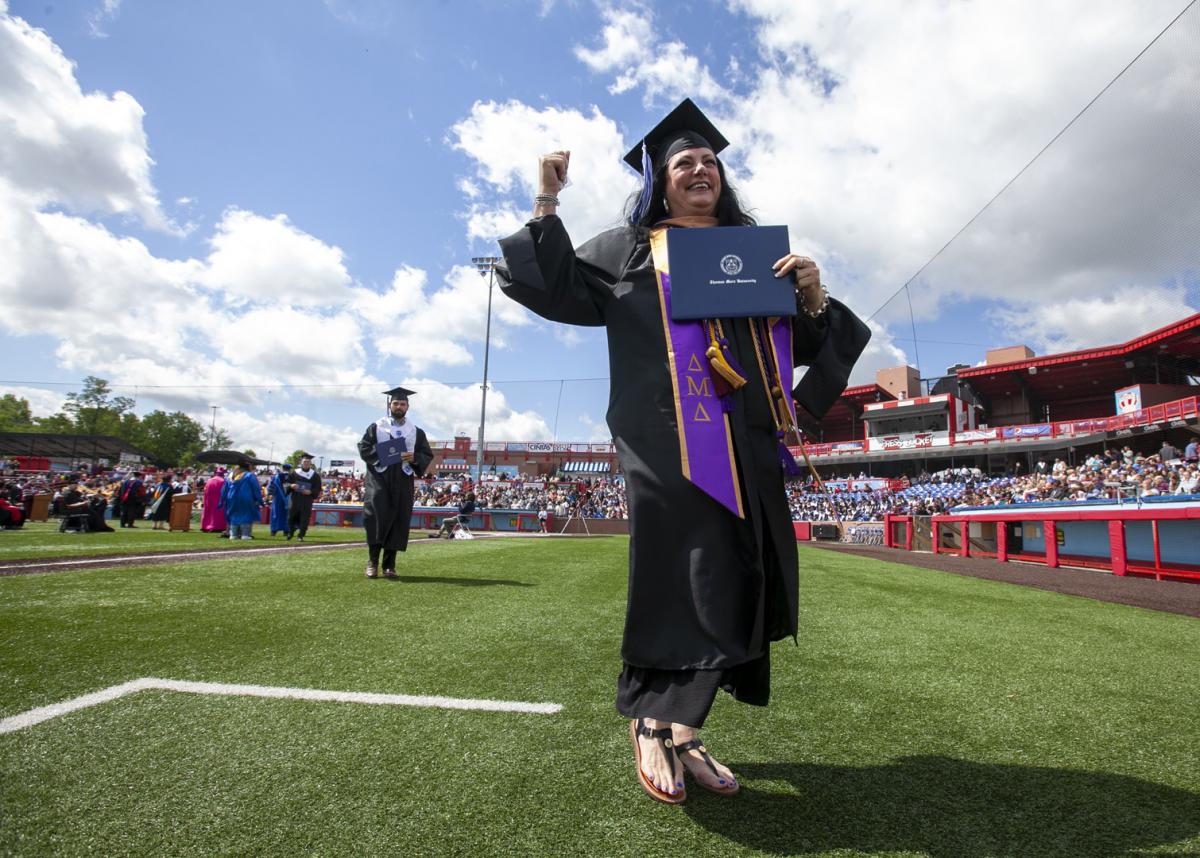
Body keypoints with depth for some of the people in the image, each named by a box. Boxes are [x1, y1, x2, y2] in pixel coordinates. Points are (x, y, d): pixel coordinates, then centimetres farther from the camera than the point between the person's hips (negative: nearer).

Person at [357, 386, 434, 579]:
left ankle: (389, 565, 7)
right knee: (377, 518, -11)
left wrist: (414, 458, -13)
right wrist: (380, 454, -15)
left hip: (403, 482, 2)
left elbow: (428, 456, 8)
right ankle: (373, 562, -1)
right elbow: (363, 447, 2)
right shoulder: (376, 427, 8)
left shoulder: (416, 431, 11)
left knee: (398, 522, 0)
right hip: (379, 479, -1)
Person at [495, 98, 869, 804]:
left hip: (749, 443, 5)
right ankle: (652, 725, 10)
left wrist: (813, 298, 0)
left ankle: (683, 729, 18)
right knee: (684, 578, -10)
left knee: (738, 583, 4)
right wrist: (548, 203, 3)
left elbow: (803, 343, 20)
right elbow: (554, 286, 7)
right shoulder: (632, 248, 15)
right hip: (671, 441, -4)